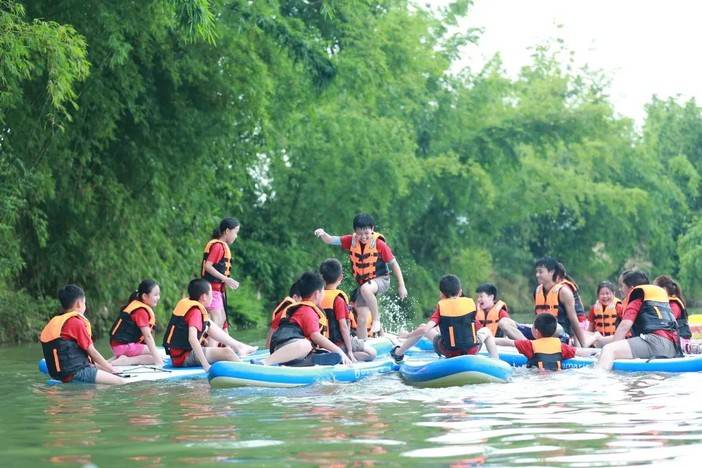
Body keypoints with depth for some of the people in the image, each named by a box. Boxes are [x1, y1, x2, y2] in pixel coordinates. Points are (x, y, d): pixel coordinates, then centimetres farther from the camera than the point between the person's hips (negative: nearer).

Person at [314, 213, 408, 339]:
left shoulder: (379, 244, -16)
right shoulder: (351, 241, -5)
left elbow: (394, 264, -8)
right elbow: (331, 240, -10)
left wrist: (401, 286, -7)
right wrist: (323, 234, -34)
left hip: (381, 279, -5)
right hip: (363, 283, 5)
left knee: (365, 289, -39)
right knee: (362, 320, -1)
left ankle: (376, 319, -23)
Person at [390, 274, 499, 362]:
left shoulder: (441, 308, -7)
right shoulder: (471, 303, -1)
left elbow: (425, 329, -17)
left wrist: (408, 336, -2)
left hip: (449, 352, -1)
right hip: (472, 351, 1)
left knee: (422, 328, 18)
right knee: (487, 331, 32)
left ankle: (398, 353, 27)